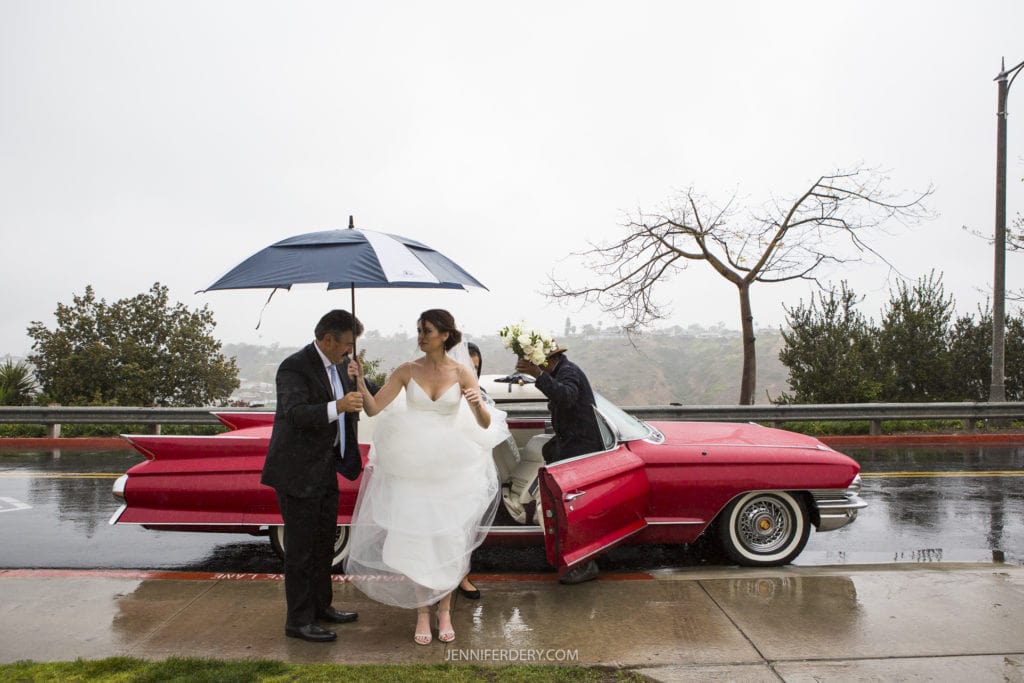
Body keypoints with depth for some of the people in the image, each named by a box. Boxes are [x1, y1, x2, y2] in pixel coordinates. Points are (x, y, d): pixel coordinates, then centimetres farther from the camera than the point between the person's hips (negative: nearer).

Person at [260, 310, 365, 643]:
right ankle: (298, 621, 12)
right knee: (301, 547, 0)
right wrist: (338, 406, -44)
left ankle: (320, 606, 34)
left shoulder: (331, 366, 10)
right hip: (297, 472, -9)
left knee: (323, 543, 19)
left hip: (324, 470, 9)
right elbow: (296, 413, -32)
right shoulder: (295, 367, -18)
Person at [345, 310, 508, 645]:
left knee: (449, 540, 7)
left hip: (451, 467, -1)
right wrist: (359, 380, -19)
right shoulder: (407, 371, -2)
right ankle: (422, 613, 21)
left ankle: (444, 611, 25)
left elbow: (485, 424, -10)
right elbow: (373, 408, -4)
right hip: (412, 467, 1)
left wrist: (478, 406, -31)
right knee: (414, 539, 4)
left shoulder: (462, 373, -5)